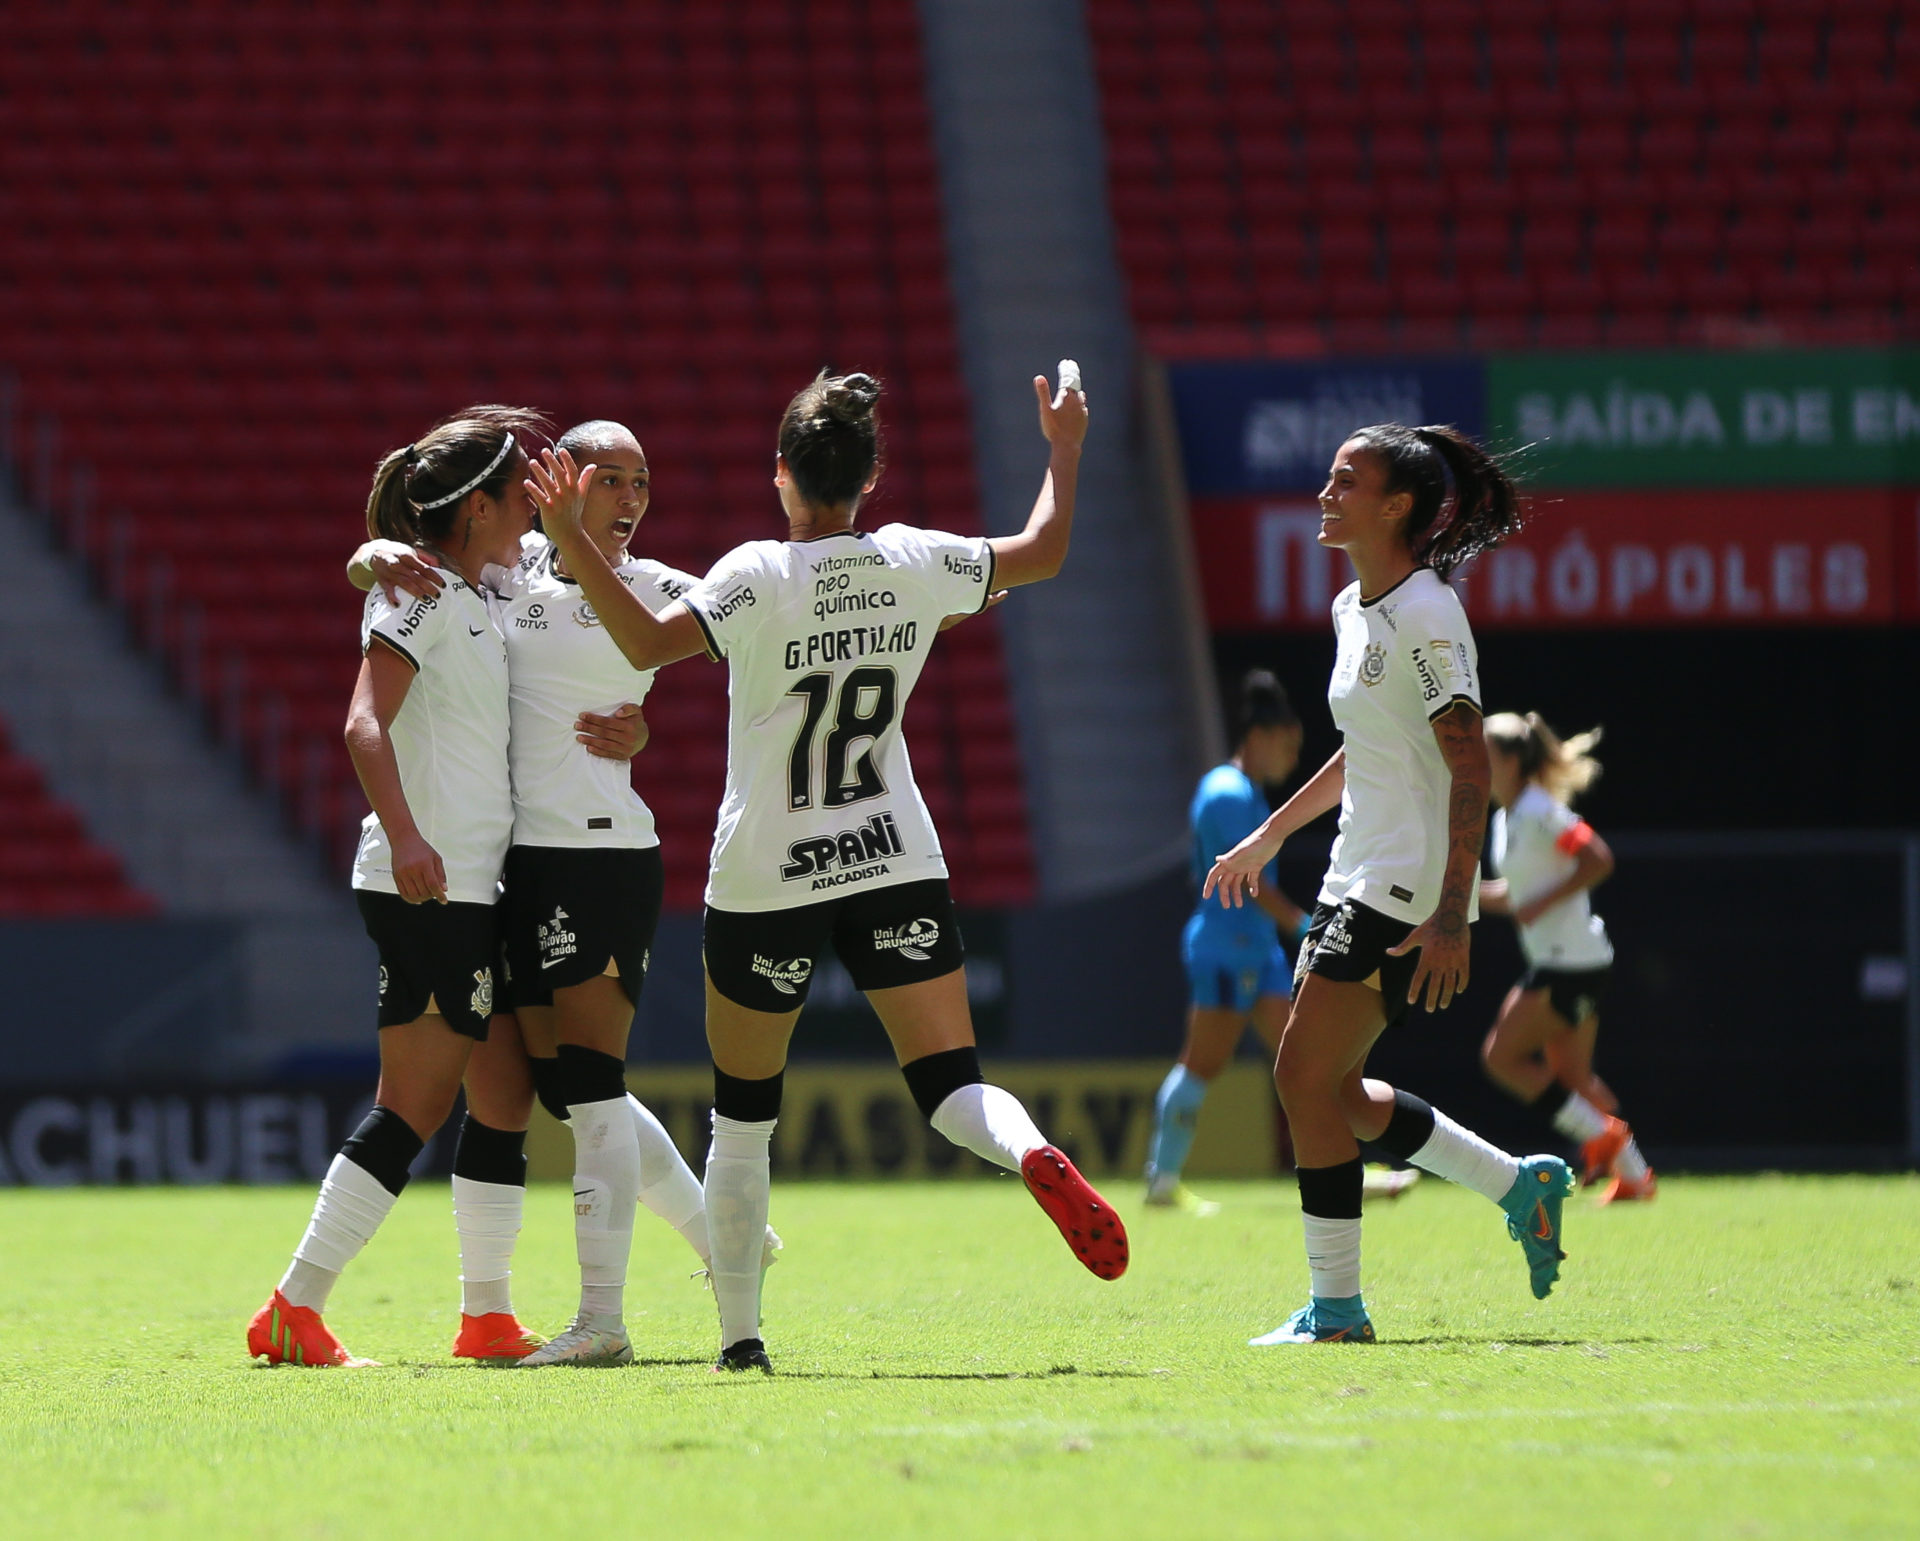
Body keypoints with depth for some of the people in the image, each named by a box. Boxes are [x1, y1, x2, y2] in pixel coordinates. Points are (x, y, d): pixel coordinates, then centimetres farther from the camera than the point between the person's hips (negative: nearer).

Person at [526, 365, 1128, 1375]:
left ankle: (739, 1334, 11)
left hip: (764, 881, -2)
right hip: (897, 866, 2)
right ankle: (1034, 1154, -35)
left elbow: (649, 642, -26)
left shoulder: (760, 574, -13)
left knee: (742, 1117, 11)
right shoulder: (914, 563, 0)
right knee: (950, 1084, -2)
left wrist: (569, 536, -22)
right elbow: (1041, 553, 15)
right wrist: (1064, 454, 31)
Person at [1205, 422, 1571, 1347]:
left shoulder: (1426, 619, -17)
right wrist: (1269, 836, 31)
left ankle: (1335, 1309, -4)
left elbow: (1471, 769, -21)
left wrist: (1452, 916, -26)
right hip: (1363, 880, 10)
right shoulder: (1355, 609, 12)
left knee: (1304, 1074, -10)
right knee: (1332, 1090, 12)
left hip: (1410, 890, -10)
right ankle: (1520, 1185, 22)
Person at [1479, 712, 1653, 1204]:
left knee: (1501, 1056, -8)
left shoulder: (1538, 812, -15)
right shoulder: (1506, 819, 14)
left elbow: (1598, 860, -22)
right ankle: (1633, 1175, 15)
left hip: (1571, 961, -10)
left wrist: (1540, 904, -21)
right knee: (1571, 1075, 12)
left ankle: (1600, 1133, -5)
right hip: (1556, 961, 10)